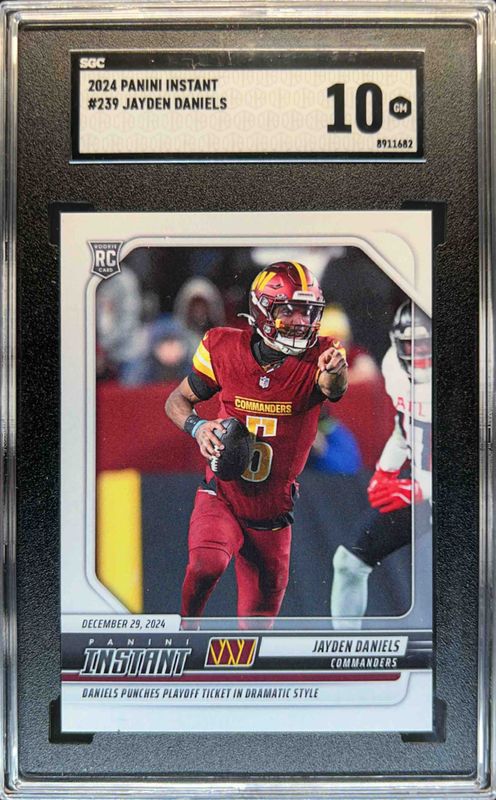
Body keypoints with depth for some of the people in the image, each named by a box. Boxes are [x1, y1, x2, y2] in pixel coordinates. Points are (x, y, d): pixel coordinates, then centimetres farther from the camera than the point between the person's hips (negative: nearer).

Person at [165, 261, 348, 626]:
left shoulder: (318, 358, -13)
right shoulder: (224, 348, -11)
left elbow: (333, 388, -36)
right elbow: (177, 400, 2)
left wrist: (336, 373, -59)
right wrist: (198, 427, -19)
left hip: (272, 513, 1)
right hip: (221, 496, -1)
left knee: (258, 619, 14)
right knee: (208, 563, -32)